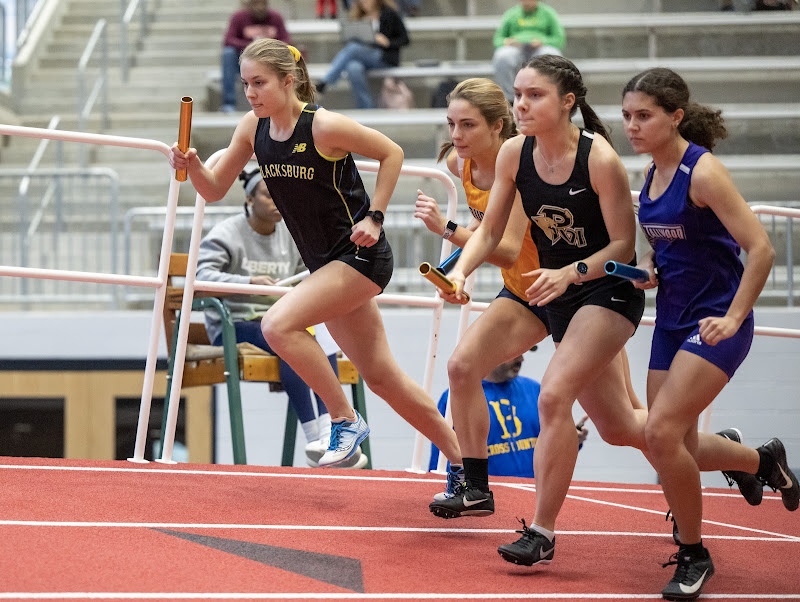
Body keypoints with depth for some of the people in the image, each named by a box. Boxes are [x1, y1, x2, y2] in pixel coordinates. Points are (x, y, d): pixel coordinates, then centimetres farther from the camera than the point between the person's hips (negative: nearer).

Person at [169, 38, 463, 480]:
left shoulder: (324, 126, -19)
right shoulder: (253, 129, 0)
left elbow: (392, 153, -9)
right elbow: (215, 190, 5)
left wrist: (374, 217, -12)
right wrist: (192, 166, -15)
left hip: (360, 255, -8)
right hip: (327, 264, 8)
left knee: (278, 325, -24)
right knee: (380, 376, 11)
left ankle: (345, 421, -9)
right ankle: (460, 458, 24)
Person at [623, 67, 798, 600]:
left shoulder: (703, 171, -17)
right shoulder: (652, 174, 7)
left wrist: (733, 318, -22)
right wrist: (648, 268, 3)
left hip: (715, 322, -8)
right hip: (672, 319, 8)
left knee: (662, 433, -19)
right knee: (675, 446, 10)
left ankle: (694, 555, -2)